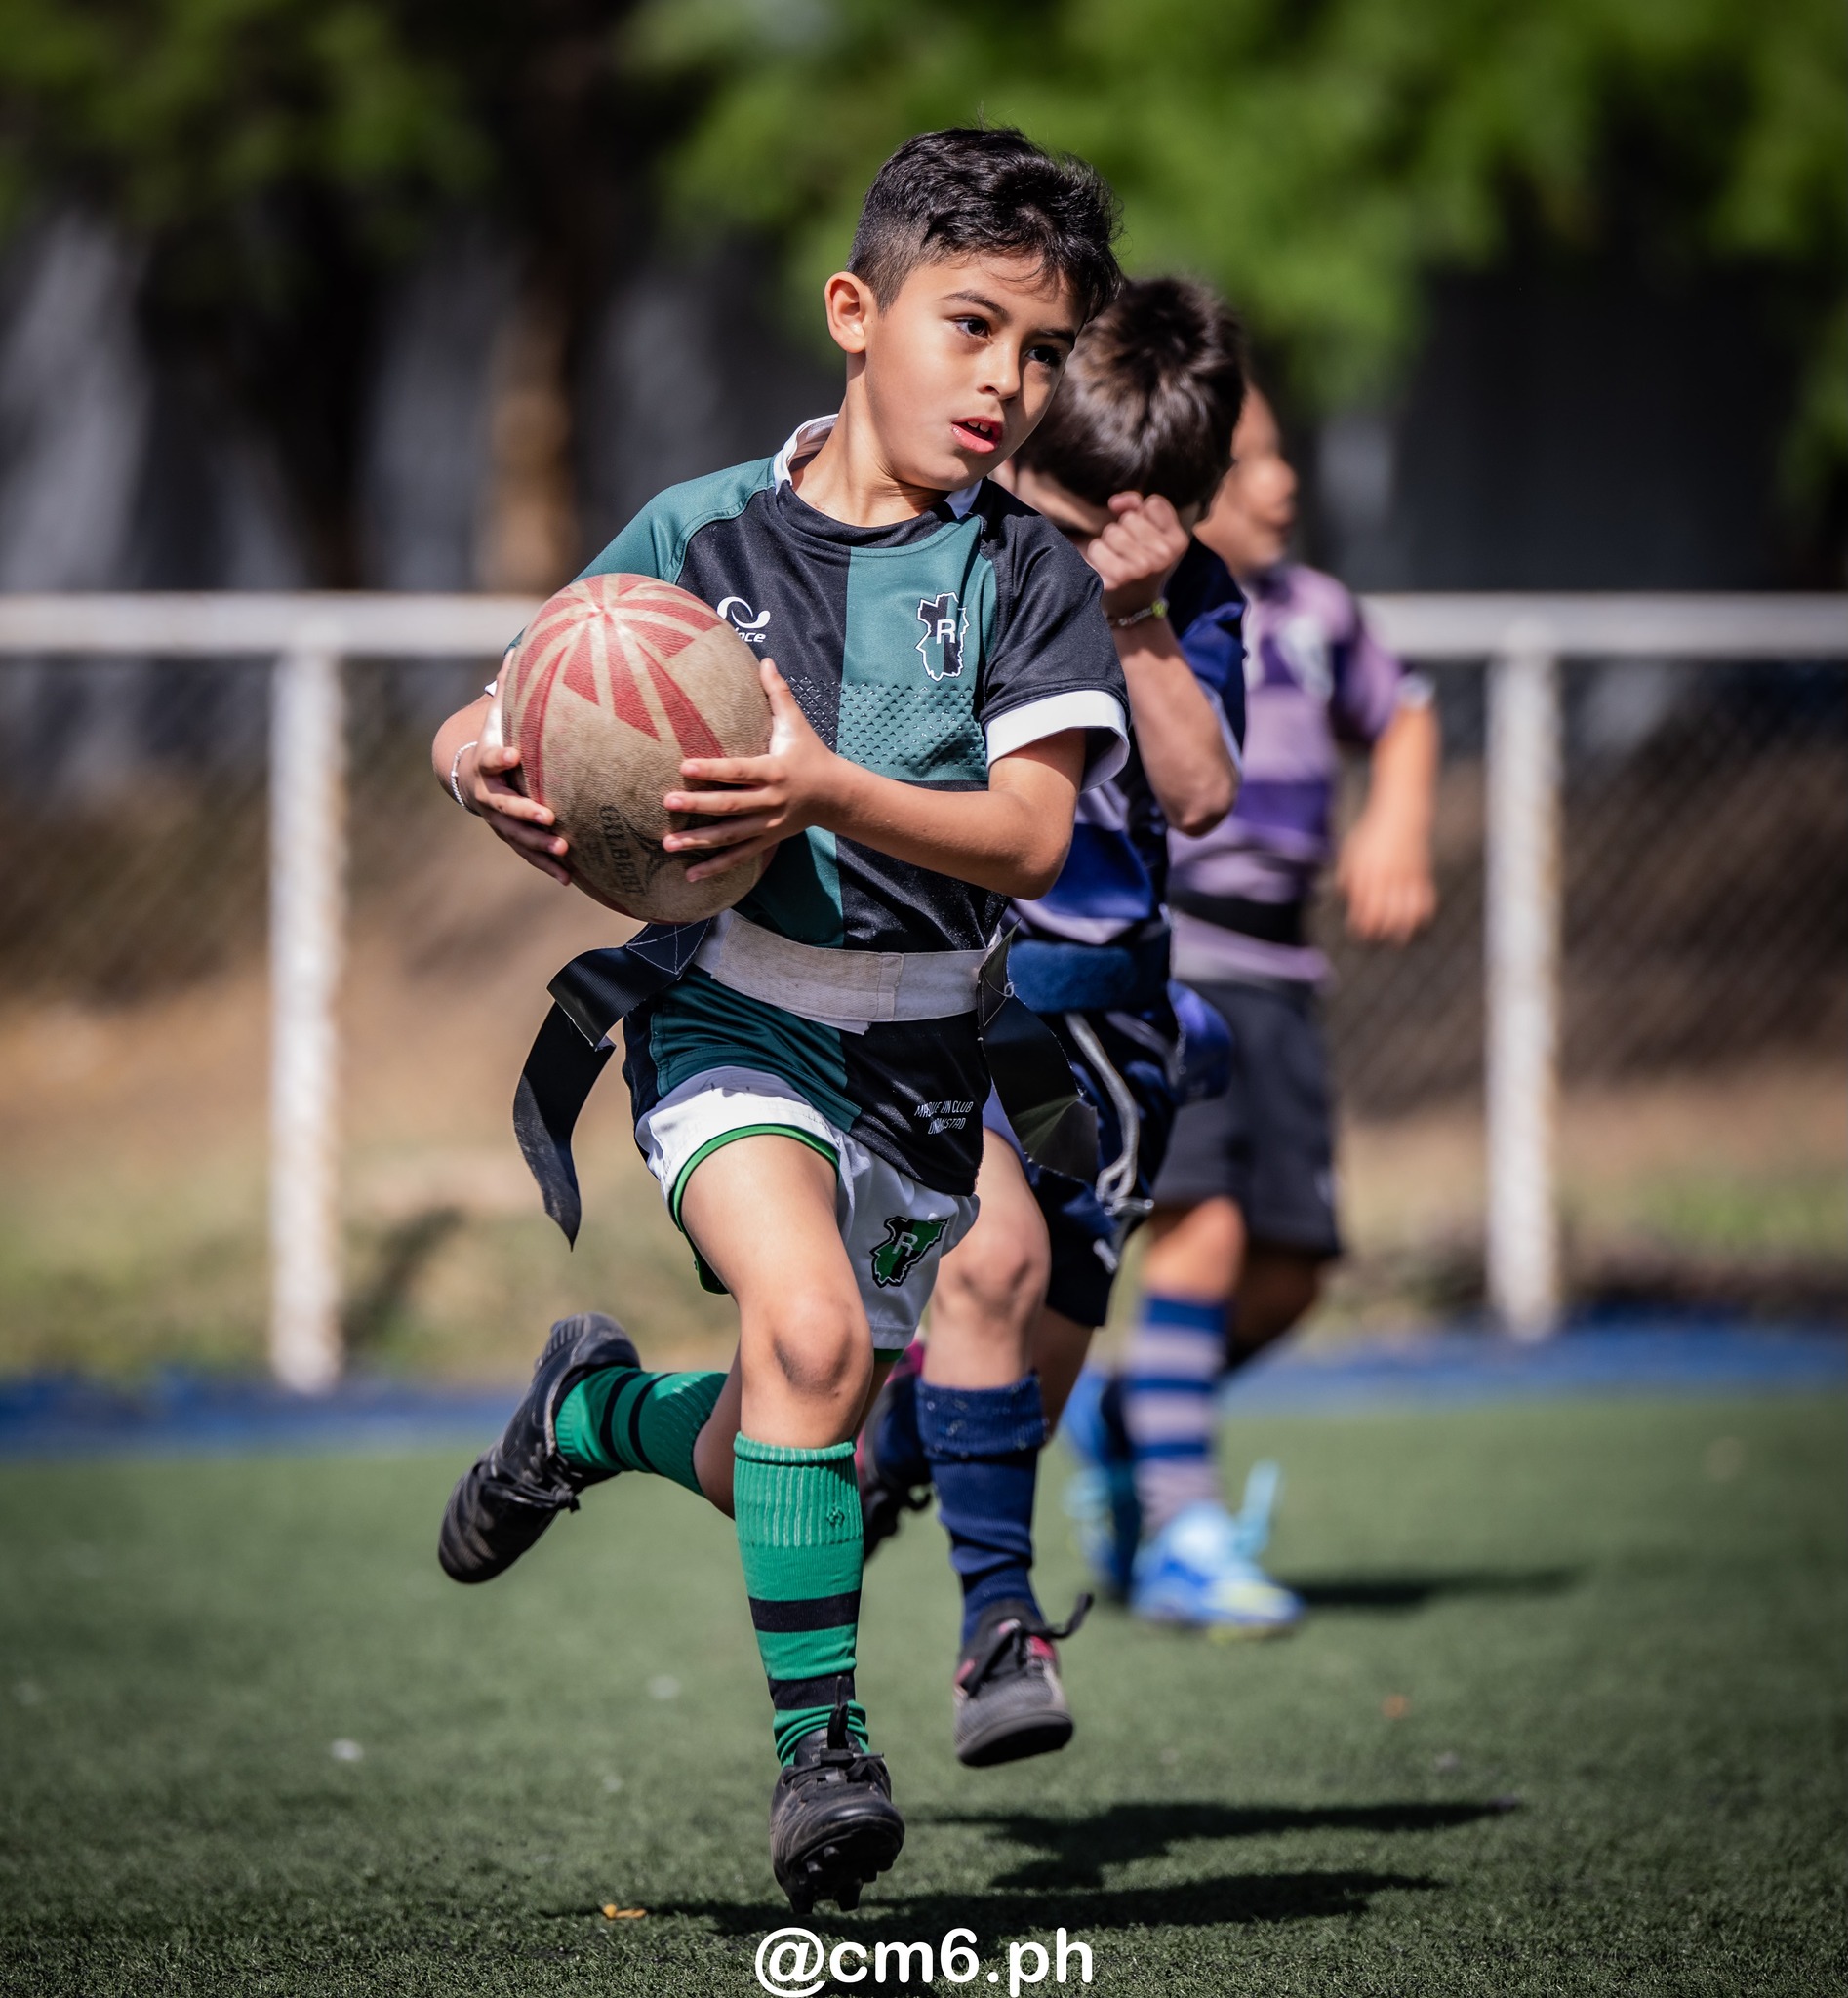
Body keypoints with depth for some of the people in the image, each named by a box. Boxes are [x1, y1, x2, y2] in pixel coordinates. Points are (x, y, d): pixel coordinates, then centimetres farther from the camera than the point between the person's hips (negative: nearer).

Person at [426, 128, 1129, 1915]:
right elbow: (500, 727, 4)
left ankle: (597, 1407, 45)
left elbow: (1028, 832, -15)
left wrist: (824, 792, -30)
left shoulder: (1031, 576, -3)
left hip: (927, 1052, 3)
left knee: (769, 1474, 11)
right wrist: (493, 774, -20)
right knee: (810, 1329, -30)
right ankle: (818, 1744, -18)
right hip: (733, 1012, -2)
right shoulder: (702, 535, -3)